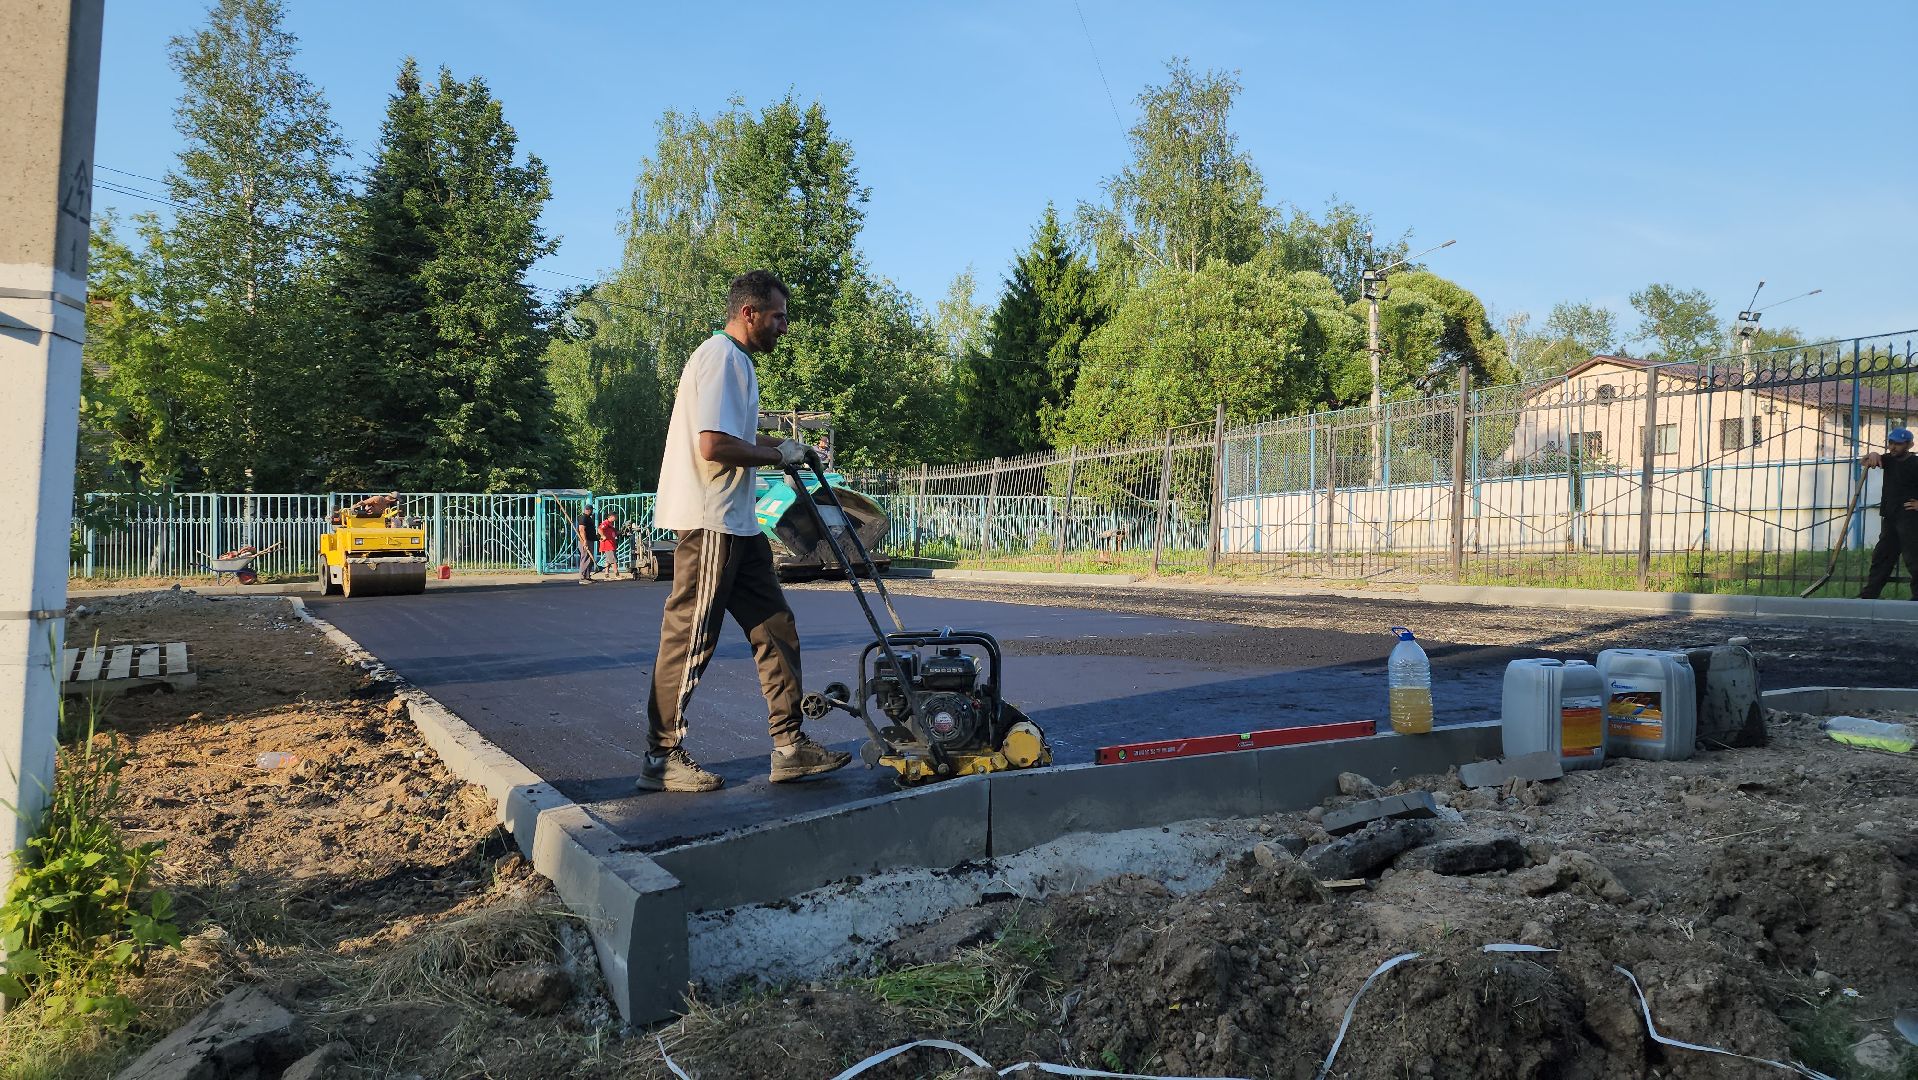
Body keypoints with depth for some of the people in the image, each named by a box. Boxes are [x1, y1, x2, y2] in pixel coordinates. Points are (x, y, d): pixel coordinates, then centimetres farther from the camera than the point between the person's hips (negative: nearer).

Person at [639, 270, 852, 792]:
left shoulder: (734, 360, 20)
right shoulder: (721, 358, -13)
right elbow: (713, 445, -23)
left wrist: (773, 444, 12)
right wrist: (777, 455, -10)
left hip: (736, 525, 11)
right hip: (710, 523, -11)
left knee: (776, 629, 9)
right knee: (690, 640, -3)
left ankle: (789, 746, 13)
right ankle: (661, 759, 7)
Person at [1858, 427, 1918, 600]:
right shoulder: (1889, 460, 10)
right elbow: (1862, 462, 11)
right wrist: (1872, 456, -10)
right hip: (1889, 518, 8)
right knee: (1881, 557, 10)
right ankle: (1869, 595, 14)